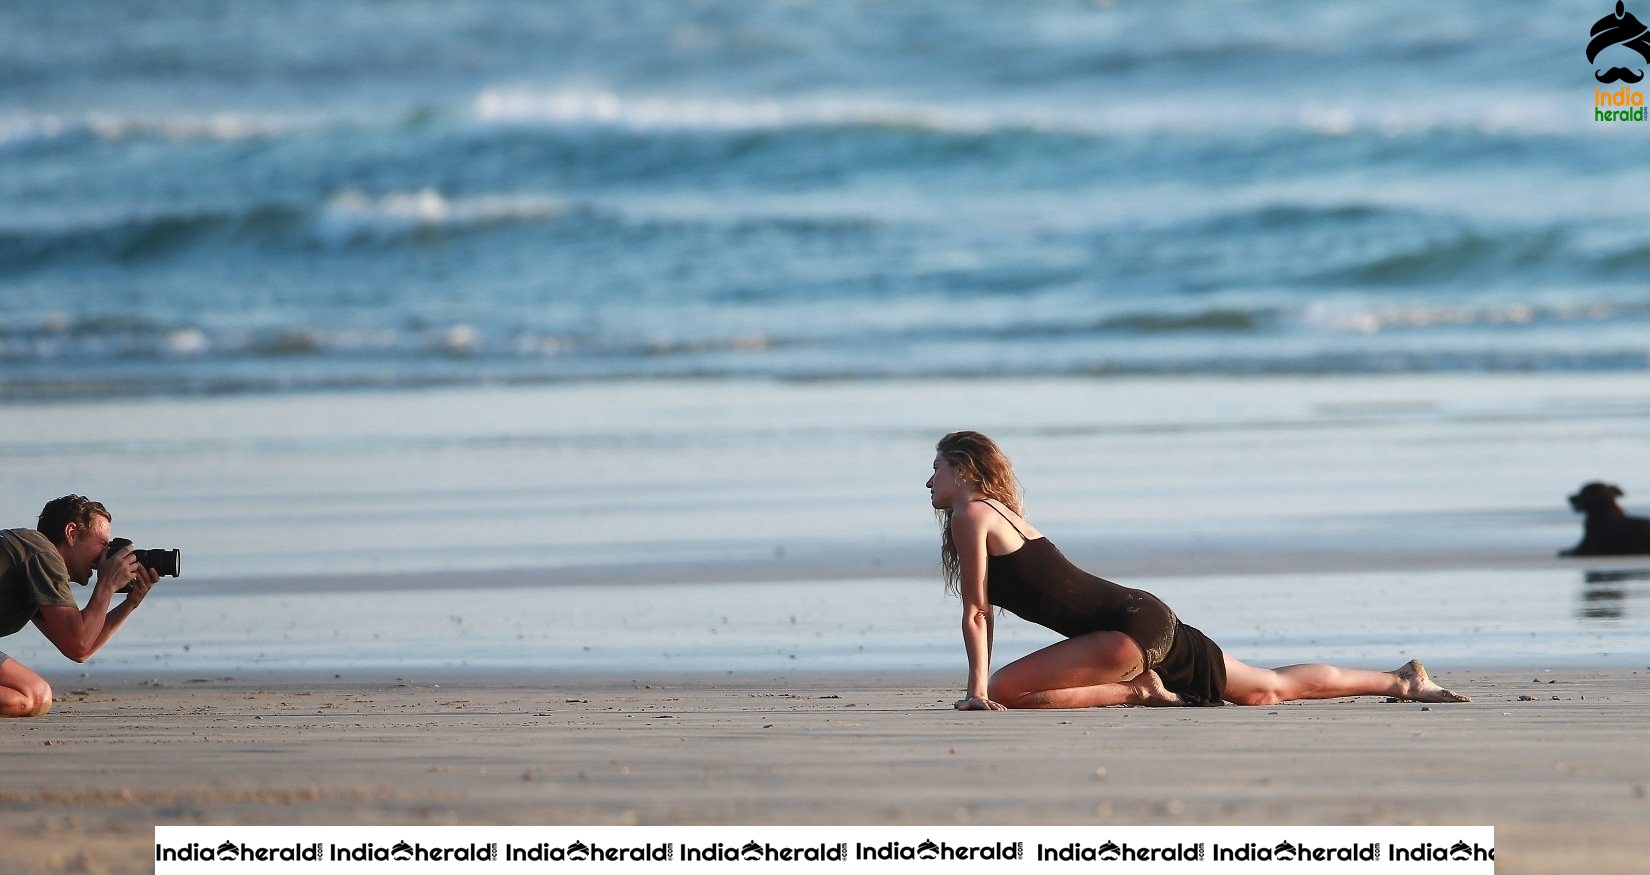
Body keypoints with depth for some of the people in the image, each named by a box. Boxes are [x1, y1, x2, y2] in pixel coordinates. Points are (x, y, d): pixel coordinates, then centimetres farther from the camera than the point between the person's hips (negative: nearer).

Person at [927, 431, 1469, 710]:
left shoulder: (970, 515, -7)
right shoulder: (1002, 515, 20)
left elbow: (975, 614, -11)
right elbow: (983, 612, 22)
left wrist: (979, 693, -11)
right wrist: (981, 688, 16)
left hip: (1133, 628, -10)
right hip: (1151, 619, 10)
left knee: (1007, 692, -20)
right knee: (1269, 690, 17)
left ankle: (1136, 690, -10)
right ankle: (1402, 681, 21)